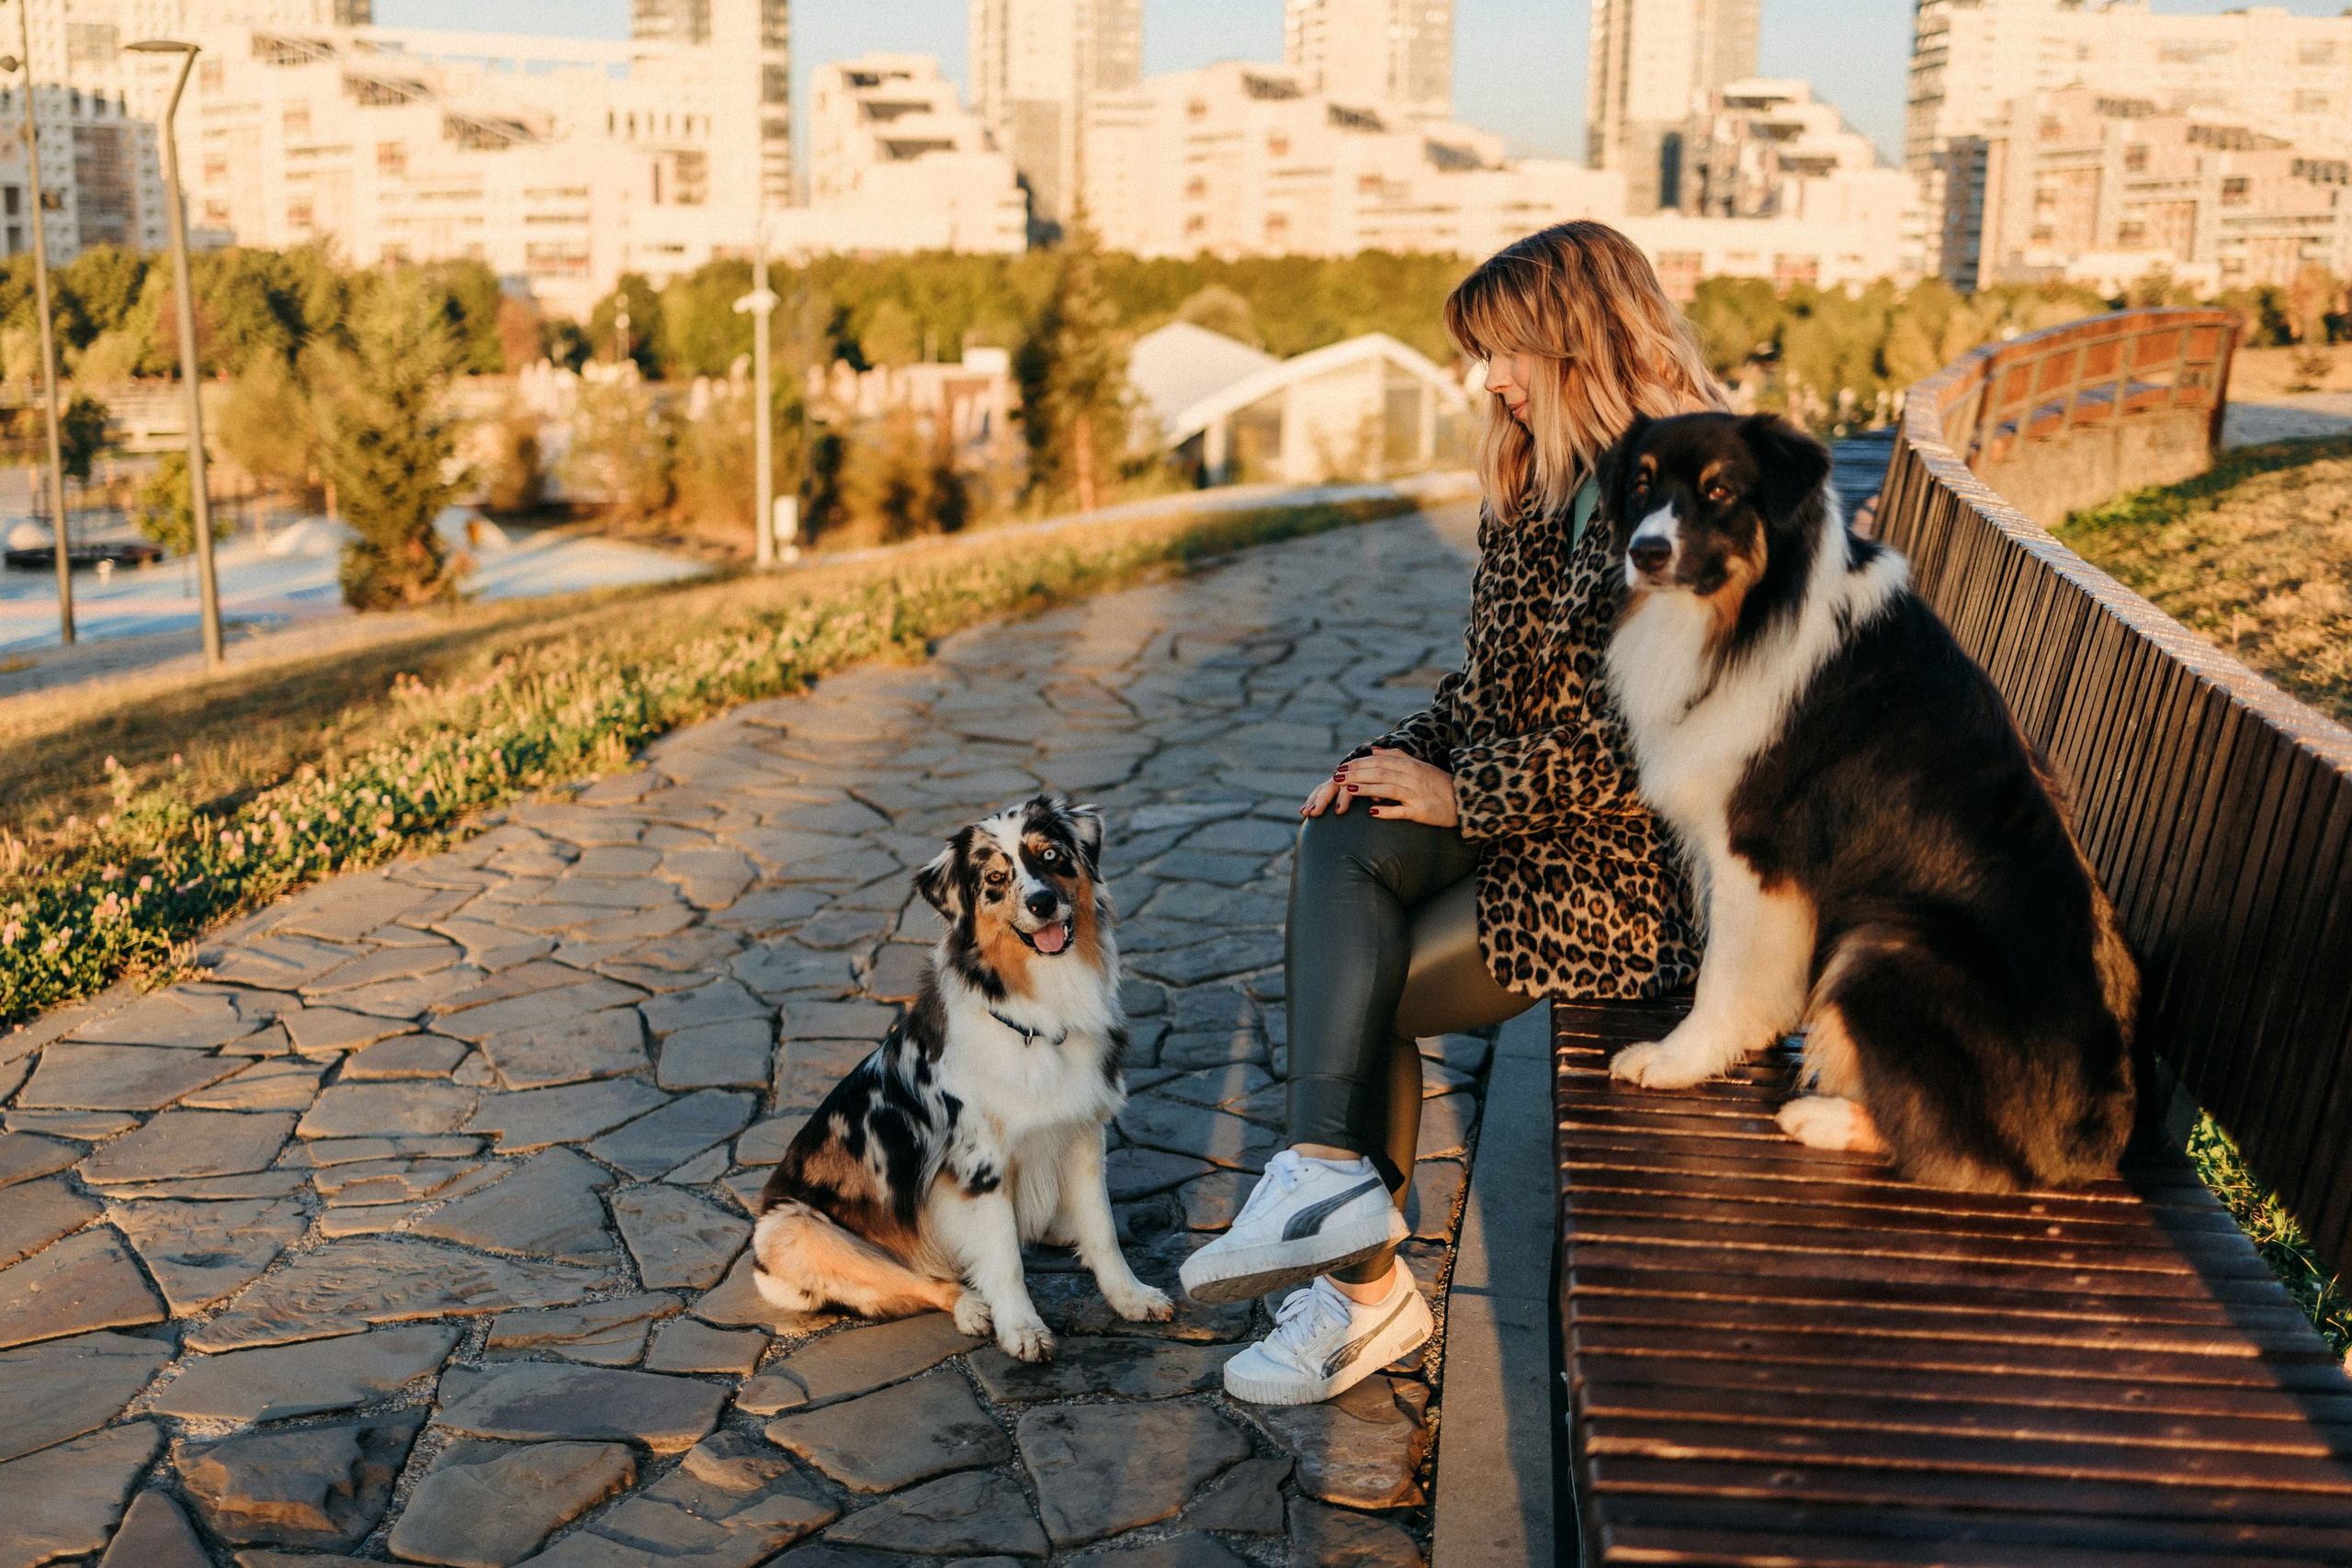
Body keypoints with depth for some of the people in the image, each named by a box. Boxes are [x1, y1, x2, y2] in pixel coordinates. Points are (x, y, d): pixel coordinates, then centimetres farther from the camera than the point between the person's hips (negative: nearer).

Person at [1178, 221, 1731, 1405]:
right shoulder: (1545, 483, 14)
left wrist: (1465, 795, -15)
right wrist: (1397, 760, 1)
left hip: (1632, 867, -8)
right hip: (1519, 818, 8)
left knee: (1343, 979, -16)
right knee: (1340, 850, -19)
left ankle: (1364, 1282, -6)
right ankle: (1335, 1179, -21)